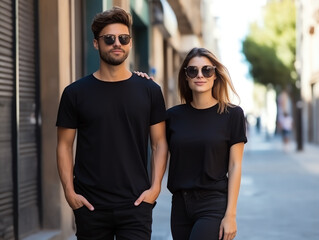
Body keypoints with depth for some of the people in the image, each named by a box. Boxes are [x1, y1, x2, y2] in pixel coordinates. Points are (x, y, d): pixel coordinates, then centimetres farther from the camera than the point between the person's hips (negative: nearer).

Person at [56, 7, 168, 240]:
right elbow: (65, 145, 5)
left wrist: (155, 187, -4)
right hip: (90, 204, 1)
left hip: (135, 204, 0)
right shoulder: (75, 93, 3)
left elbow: (159, 143, 7)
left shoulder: (149, 91, 5)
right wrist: (69, 191, -4)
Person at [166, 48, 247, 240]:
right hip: (181, 204, 4)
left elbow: (235, 166, -3)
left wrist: (231, 214, -8)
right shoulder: (174, 116, 7)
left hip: (214, 204, -4)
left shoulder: (232, 114, -2)